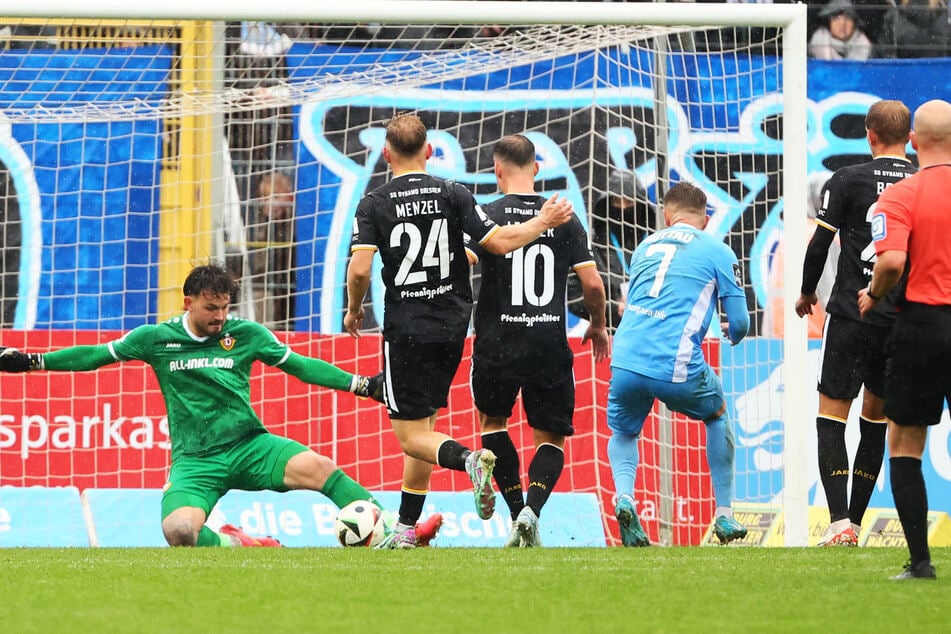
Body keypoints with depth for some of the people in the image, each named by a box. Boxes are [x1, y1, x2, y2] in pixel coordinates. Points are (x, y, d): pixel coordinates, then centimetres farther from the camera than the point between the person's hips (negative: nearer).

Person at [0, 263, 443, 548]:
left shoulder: (245, 335, 3)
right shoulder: (156, 339, 1)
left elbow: (300, 366, 9)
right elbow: (96, 355, 9)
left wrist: (363, 385, 2)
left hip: (249, 446, 1)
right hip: (194, 461, -1)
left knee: (318, 467, -27)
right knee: (178, 531, -33)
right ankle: (234, 546, -10)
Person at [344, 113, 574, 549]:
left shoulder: (374, 205, -6)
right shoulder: (452, 195, -1)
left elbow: (359, 268, -15)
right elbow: (499, 243, -5)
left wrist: (353, 310, 4)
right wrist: (543, 222, 12)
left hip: (405, 329, -4)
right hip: (452, 328, 4)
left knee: (412, 435, -1)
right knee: (422, 425, 16)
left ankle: (469, 459, -32)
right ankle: (406, 529, 18)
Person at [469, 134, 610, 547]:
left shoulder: (487, 216, -5)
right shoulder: (564, 218, 2)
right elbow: (592, 283, 0)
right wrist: (598, 326, 18)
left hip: (498, 345, -1)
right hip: (550, 345, 1)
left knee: (491, 418, 24)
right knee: (551, 437, 12)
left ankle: (518, 512, 12)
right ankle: (532, 510, -15)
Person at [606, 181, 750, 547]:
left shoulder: (645, 247, 20)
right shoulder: (718, 253, 8)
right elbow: (740, 324, 8)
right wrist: (733, 335, 31)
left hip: (626, 361, 2)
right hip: (676, 366, -2)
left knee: (622, 433, 27)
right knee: (718, 416, 28)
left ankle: (624, 495, -4)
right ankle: (724, 516, 26)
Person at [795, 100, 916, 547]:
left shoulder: (846, 182, -5)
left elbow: (819, 244, -4)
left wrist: (807, 293, 13)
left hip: (852, 313, -3)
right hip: (906, 321, 3)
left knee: (831, 415, 1)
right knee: (876, 417, 15)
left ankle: (839, 522, -13)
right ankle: (855, 522, 15)